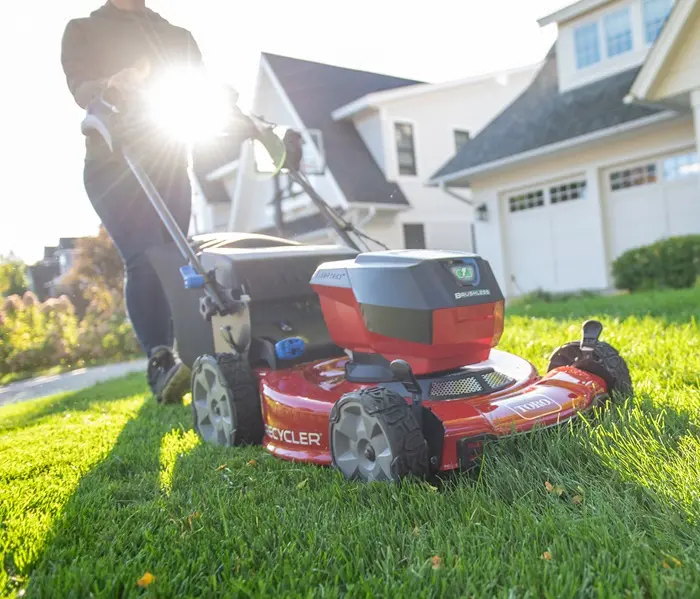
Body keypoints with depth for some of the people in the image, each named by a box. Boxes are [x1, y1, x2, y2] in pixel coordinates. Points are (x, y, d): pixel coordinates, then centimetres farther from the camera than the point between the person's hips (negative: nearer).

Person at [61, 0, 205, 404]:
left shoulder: (179, 38, 22)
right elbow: (81, 87, -6)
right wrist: (111, 85, -30)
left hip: (170, 168, 4)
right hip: (113, 167, -3)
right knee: (144, 260, -21)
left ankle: (170, 361, 0)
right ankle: (161, 362, -27)